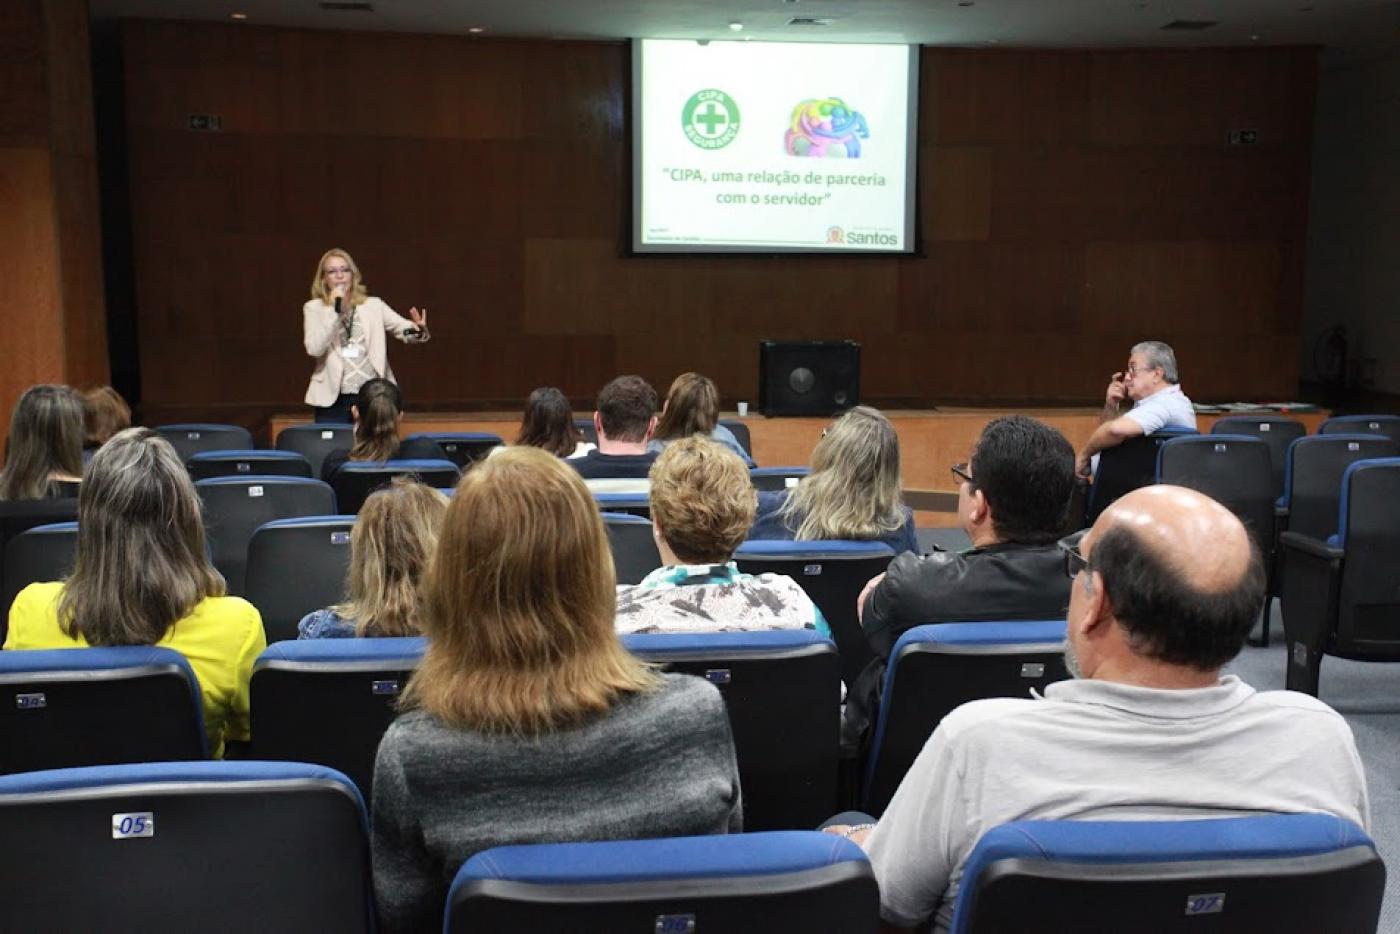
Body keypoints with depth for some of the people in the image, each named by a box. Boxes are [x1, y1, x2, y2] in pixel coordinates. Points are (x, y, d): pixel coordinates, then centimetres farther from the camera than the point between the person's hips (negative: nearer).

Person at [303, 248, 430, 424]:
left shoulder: (374, 305, 8)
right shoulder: (314, 308, 4)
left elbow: (405, 329, -4)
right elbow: (314, 348, -10)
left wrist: (418, 330, -28)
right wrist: (335, 310, -13)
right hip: (333, 400, -1)